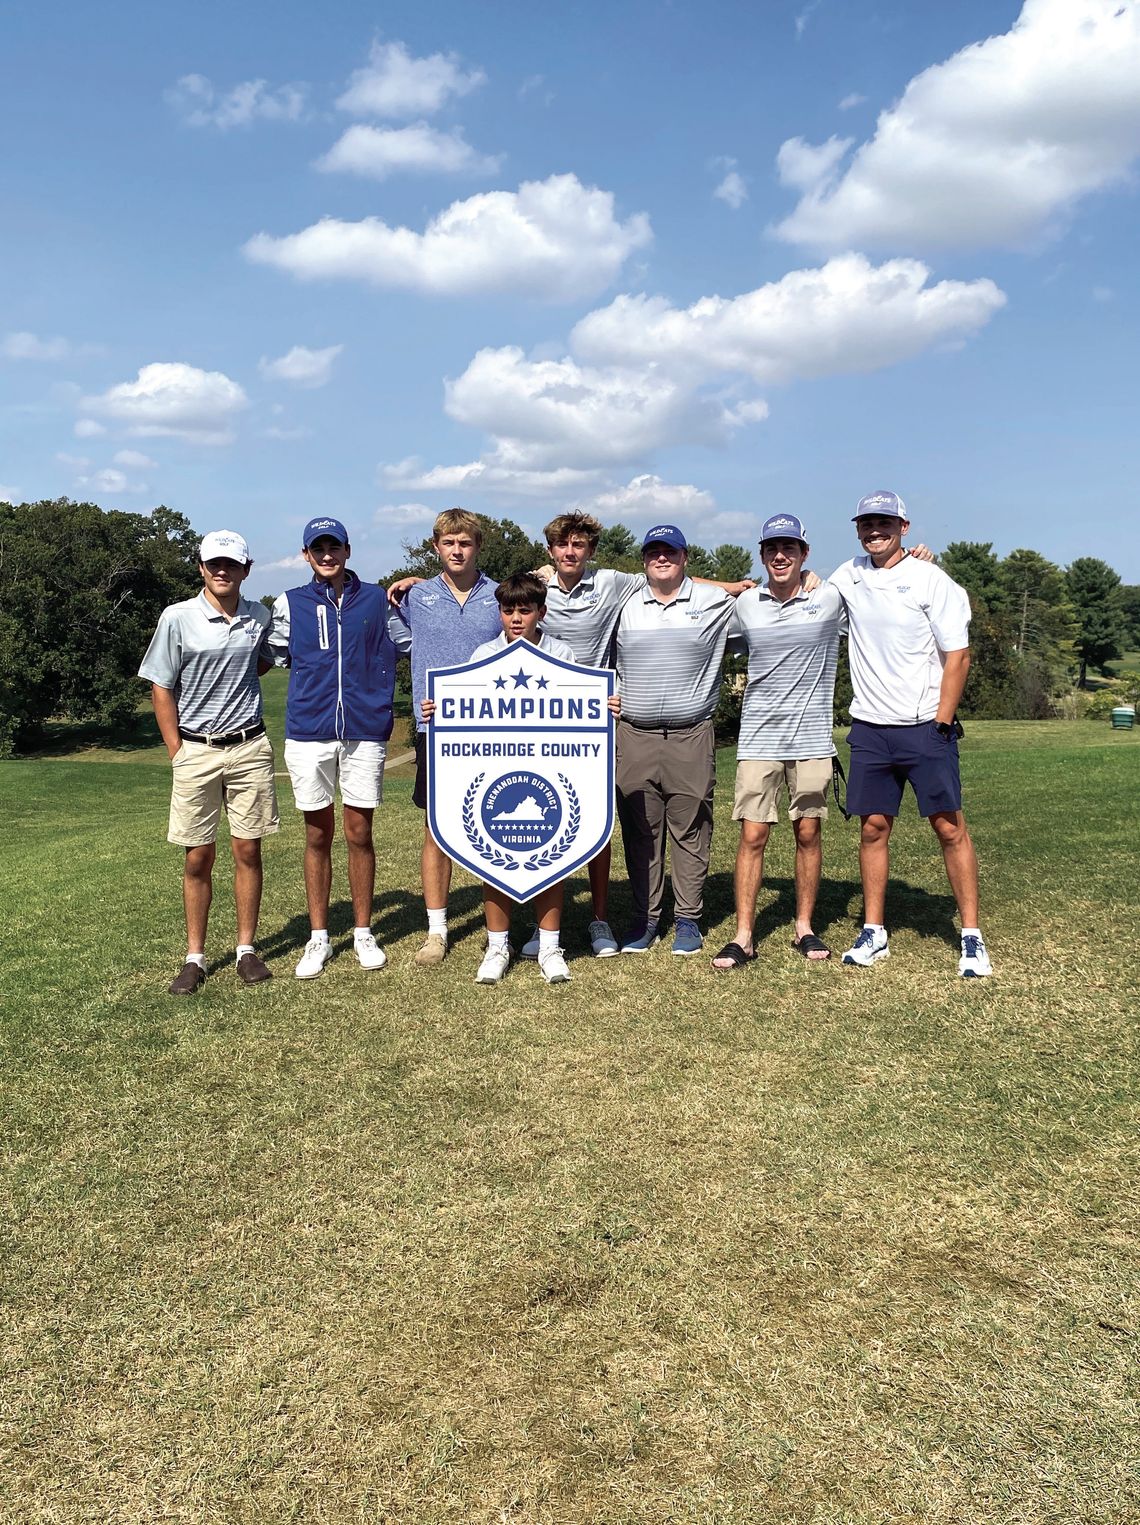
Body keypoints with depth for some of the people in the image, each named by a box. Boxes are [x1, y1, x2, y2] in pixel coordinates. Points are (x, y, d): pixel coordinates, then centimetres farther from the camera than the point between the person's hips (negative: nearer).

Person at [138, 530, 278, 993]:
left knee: (248, 850, 6)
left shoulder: (260, 617, 4)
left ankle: (247, 949, 18)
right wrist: (177, 754, -5)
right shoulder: (177, 618, -5)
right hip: (196, 750, -2)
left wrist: (235, 686, 6)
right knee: (198, 857, 4)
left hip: (250, 748, 2)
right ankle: (195, 958, 15)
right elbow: (161, 689, -1)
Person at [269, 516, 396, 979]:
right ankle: (318, 937, 18)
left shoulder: (377, 599, 6)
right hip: (308, 733, 0)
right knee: (317, 837, 7)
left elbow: (398, 647, 17)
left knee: (359, 834, 5)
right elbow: (277, 655, 16)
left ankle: (363, 933, 18)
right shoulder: (290, 604, 6)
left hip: (365, 732, 0)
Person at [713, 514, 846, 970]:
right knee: (752, 835, -2)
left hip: (812, 738, 0)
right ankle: (743, 937, 4)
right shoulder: (744, 604, 5)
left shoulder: (831, 599, 0)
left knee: (808, 833, 7)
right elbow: (723, 646, 22)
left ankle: (804, 927, 21)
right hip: (758, 738, 1)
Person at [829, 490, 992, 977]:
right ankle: (874, 934, 15)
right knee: (872, 827, 6)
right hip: (870, 728, 4)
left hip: (925, 727, -4)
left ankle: (972, 938, 6)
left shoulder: (931, 580, -6)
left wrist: (940, 725, -12)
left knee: (950, 827, -3)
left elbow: (957, 657, -7)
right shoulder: (847, 576, 7)